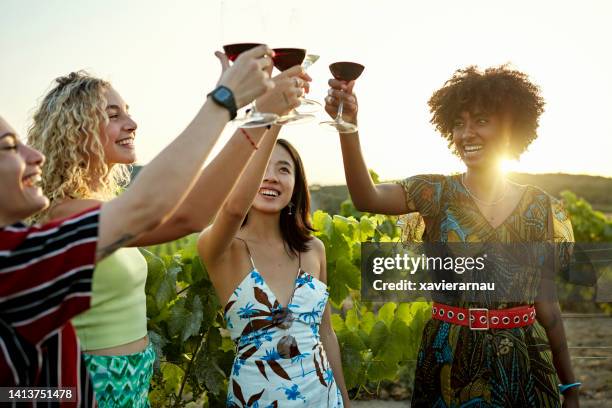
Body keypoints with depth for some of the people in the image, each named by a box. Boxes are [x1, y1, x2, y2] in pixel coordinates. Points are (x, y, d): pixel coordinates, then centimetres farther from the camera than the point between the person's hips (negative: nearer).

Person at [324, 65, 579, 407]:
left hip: (523, 361, 1)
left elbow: (546, 300, 5)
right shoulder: (437, 194, -4)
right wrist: (348, 126, -38)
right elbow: (367, 198, -23)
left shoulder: (542, 207, -1)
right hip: (449, 358, -1)